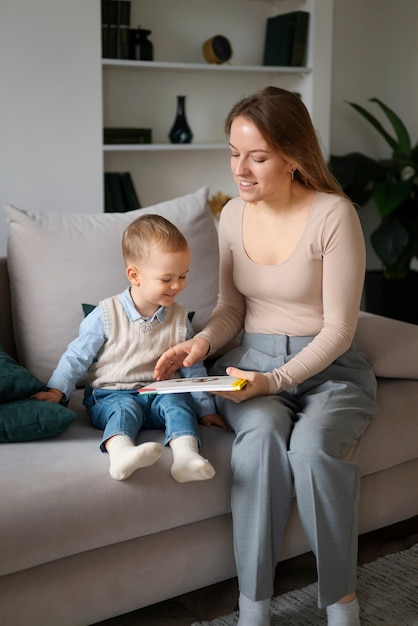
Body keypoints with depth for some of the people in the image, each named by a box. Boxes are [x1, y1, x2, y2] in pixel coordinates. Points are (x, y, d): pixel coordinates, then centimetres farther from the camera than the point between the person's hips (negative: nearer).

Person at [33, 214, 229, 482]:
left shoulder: (179, 318, 6)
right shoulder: (107, 315, -5)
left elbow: (192, 367, 14)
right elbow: (77, 356, 1)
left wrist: (206, 409, 14)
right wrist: (57, 391, -8)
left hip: (158, 394, 3)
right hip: (110, 396, -3)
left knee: (177, 401, -26)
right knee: (125, 407, -33)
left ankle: (186, 454, -47)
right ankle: (121, 452, -61)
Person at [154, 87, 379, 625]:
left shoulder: (334, 215, -13)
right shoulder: (233, 214, 4)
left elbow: (338, 329, -12)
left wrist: (275, 381, -23)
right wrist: (203, 341, -8)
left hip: (328, 368, -3)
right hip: (252, 362, 3)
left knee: (311, 444, -34)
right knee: (262, 432, -31)